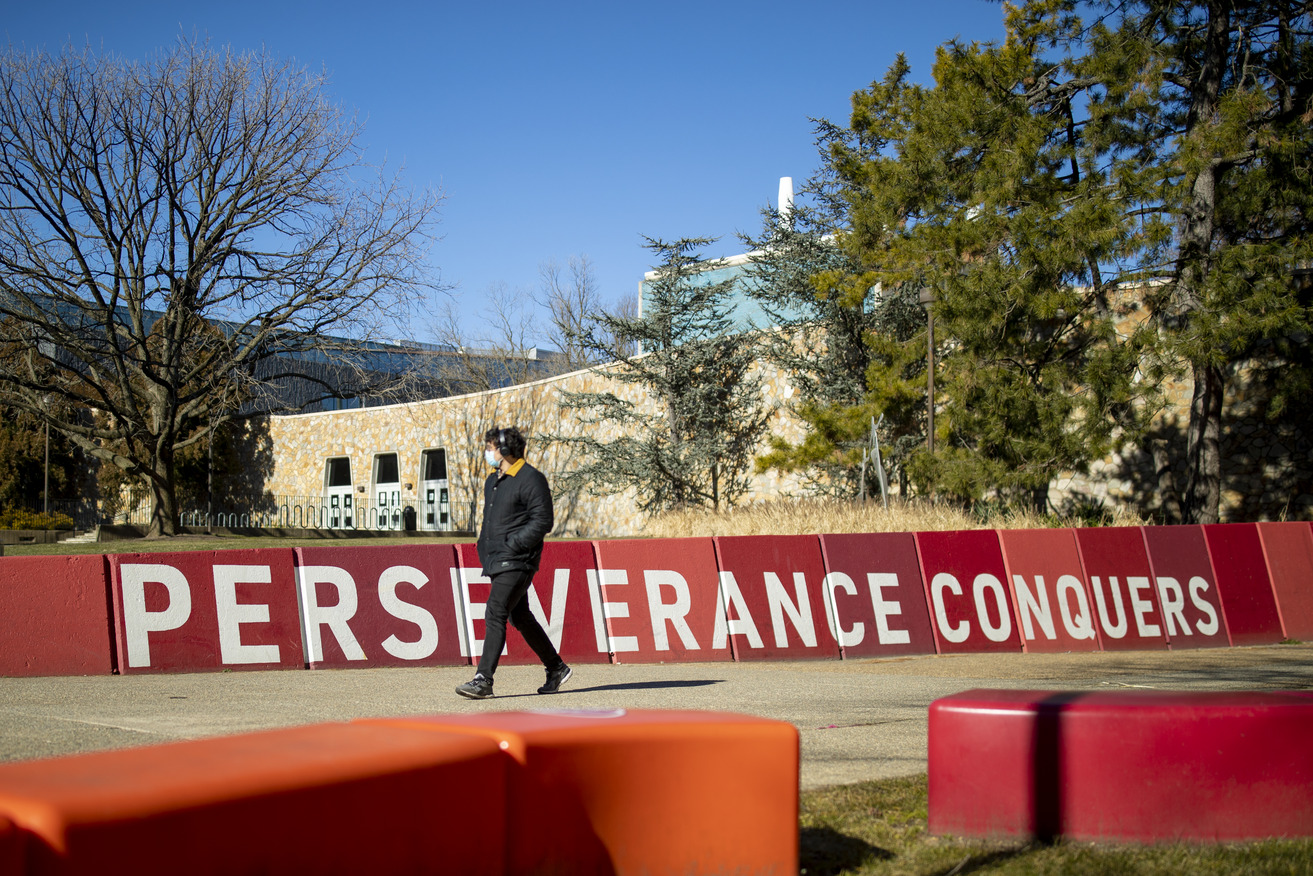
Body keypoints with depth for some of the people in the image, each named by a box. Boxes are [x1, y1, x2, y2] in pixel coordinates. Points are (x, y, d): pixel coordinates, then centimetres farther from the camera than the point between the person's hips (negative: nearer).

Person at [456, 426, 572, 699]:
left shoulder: (531, 479, -10)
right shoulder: (492, 482, 18)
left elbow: (543, 521, -15)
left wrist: (511, 544, -19)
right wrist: (484, 545, 12)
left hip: (517, 562, -10)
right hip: (497, 562, 10)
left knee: (495, 613, -17)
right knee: (520, 617, 14)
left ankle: (483, 680, -19)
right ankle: (557, 668, 26)